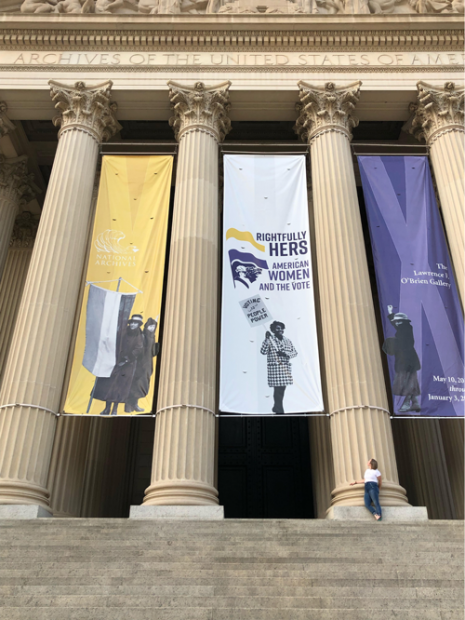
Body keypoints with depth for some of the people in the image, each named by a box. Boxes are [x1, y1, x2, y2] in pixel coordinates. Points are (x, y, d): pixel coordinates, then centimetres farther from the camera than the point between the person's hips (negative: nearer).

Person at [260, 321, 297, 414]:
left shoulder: (287, 341, 13)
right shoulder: (270, 340, -1)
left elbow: (294, 352, 11)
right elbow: (263, 352, -12)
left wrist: (286, 354, -9)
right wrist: (266, 339, -20)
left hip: (285, 368, 5)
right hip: (274, 368, -5)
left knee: (282, 389, 9)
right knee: (278, 389, -7)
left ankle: (276, 408, 27)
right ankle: (280, 410, 0)